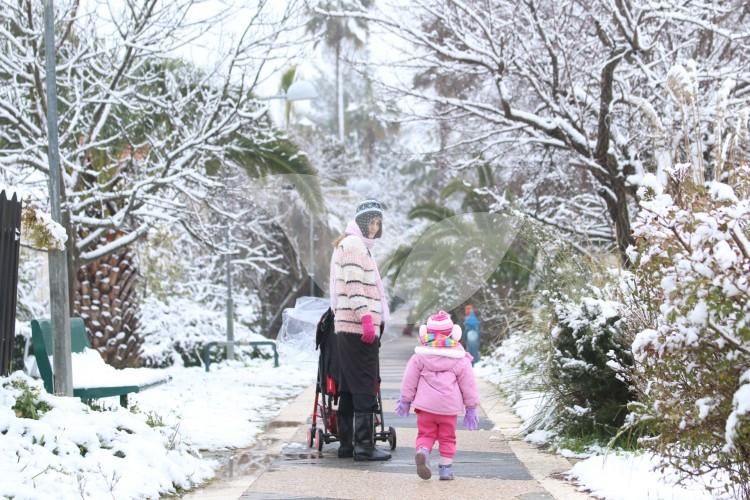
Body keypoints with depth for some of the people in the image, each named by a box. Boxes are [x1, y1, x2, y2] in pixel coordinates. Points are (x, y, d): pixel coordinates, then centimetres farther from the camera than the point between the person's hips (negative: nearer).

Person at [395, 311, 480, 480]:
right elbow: (468, 385, 3)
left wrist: (405, 400, 16)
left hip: (425, 404, 0)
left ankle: (422, 452, -21)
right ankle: (446, 468, 11)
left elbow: (409, 380, 4)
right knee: (447, 437, 12)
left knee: (425, 434, 9)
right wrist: (471, 408, 12)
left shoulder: (420, 356, 0)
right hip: (449, 406, 0)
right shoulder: (460, 359, 0)